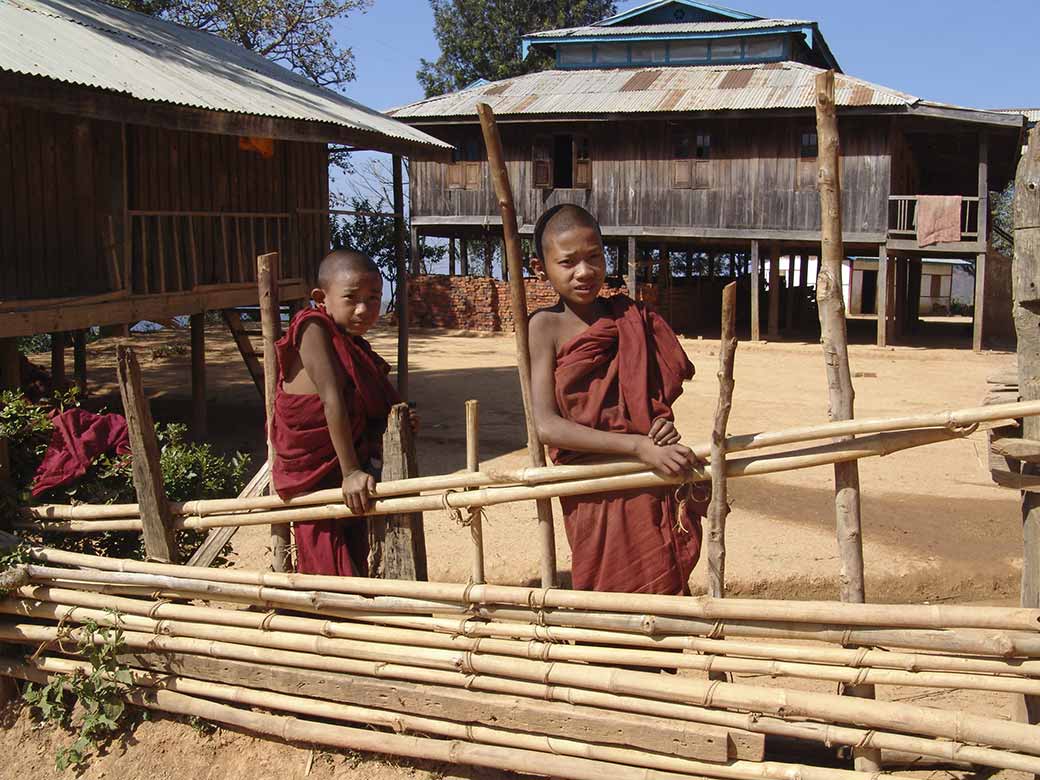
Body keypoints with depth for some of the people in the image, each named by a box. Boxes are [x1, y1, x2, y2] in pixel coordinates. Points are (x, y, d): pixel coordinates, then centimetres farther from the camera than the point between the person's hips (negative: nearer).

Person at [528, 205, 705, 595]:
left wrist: (664, 427, -6)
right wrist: (640, 447, -21)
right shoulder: (545, 327, -6)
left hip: (657, 491, 3)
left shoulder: (633, 320, 5)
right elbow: (548, 426, -15)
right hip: (596, 497, -3)